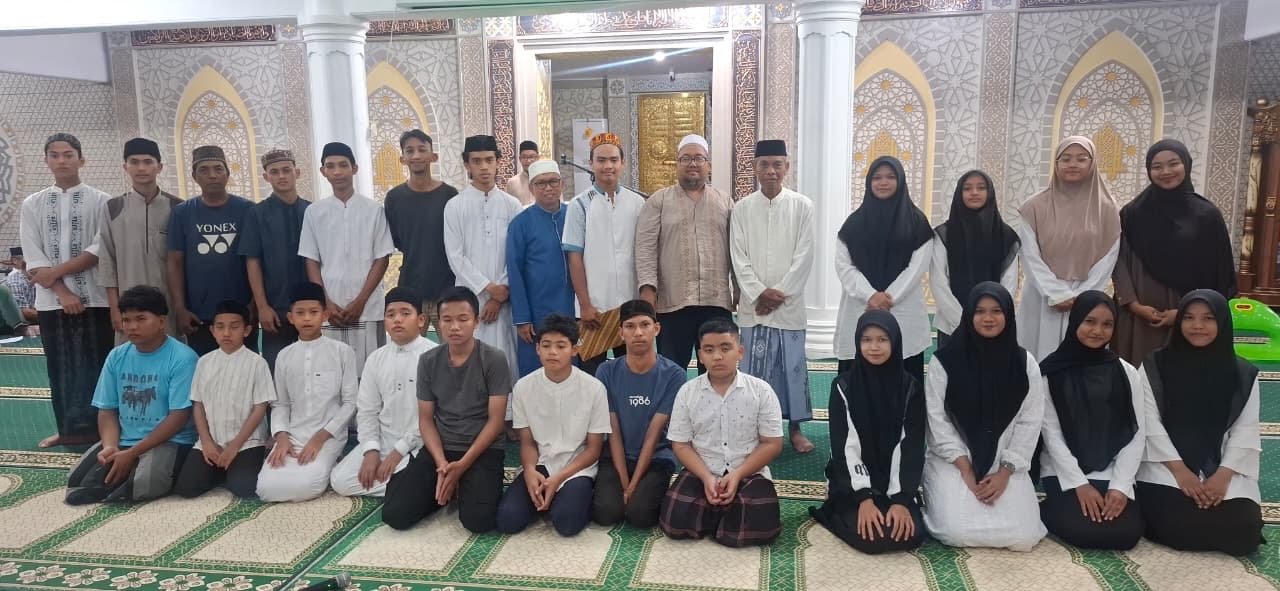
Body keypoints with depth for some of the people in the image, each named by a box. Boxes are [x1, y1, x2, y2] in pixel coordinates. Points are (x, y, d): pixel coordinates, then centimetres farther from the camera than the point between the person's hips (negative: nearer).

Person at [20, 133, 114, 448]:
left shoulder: (100, 201, 2)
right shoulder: (32, 205, 9)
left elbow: (101, 249, -7)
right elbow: (34, 259, 2)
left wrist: (56, 272, -11)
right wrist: (63, 293, -9)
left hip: (94, 298, -2)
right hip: (52, 301, 3)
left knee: (96, 364, 1)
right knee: (60, 367, 8)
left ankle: (98, 428, 9)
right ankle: (69, 428, 18)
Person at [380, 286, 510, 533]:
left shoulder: (494, 359, -8)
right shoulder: (428, 361, 3)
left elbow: (495, 420, -9)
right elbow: (426, 419, 4)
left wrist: (462, 465, -16)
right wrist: (442, 464, -12)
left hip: (483, 450, -3)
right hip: (439, 449, 3)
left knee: (477, 520, -26)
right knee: (395, 515, -13)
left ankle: (466, 489, 8)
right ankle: (447, 490, 13)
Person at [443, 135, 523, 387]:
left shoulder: (512, 205, 5)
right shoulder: (455, 206, 3)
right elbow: (455, 257, -1)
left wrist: (501, 295, -5)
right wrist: (488, 288, -8)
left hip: (503, 299, 1)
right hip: (469, 297, -1)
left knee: (505, 358, 1)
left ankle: (508, 405, 10)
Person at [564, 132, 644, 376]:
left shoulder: (637, 203, 5)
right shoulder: (580, 205, -1)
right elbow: (575, 258, -3)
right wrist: (585, 305, -7)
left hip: (631, 305, 2)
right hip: (594, 306, -2)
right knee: (593, 372, 5)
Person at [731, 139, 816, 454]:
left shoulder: (802, 206, -1)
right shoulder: (742, 208, 3)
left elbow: (804, 257, -5)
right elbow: (738, 257, -1)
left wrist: (780, 293, -10)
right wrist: (760, 293, -11)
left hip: (789, 303, -1)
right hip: (753, 303, 1)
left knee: (792, 365, 6)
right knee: (754, 366, 6)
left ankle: (795, 427, 19)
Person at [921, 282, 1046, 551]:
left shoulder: (1025, 363, 0)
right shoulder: (944, 361, -8)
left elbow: (1029, 423, 0)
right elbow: (938, 421, -7)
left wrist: (1005, 473, -9)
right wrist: (967, 472, -11)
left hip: (1006, 464, 2)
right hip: (953, 461, -2)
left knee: (1022, 537, -14)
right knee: (959, 533, -21)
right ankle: (943, 496, 13)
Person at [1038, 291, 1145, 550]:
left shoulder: (1127, 374, 5)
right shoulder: (1051, 372, -3)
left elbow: (1136, 434, 1)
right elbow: (1051, 433, -5)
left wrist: (1120, 486, -11)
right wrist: (1079, 484, -13)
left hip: (1112, 475, 3)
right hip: (1063, 474, -3)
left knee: (1127, 533, -19)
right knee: (1082, 530, -25)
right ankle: (1047, 507, 7)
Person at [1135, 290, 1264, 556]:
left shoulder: (1243, 374, 6)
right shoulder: (1155, 366, 1)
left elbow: (1246, 430, 0)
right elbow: (1149, 422, -5)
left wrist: (1223, 475, -15)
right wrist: (1179, 469, -15)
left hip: (1225, 470, 2)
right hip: (1167, 467, -2)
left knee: (1244, 533, -20)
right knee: (1175, 525, -25)